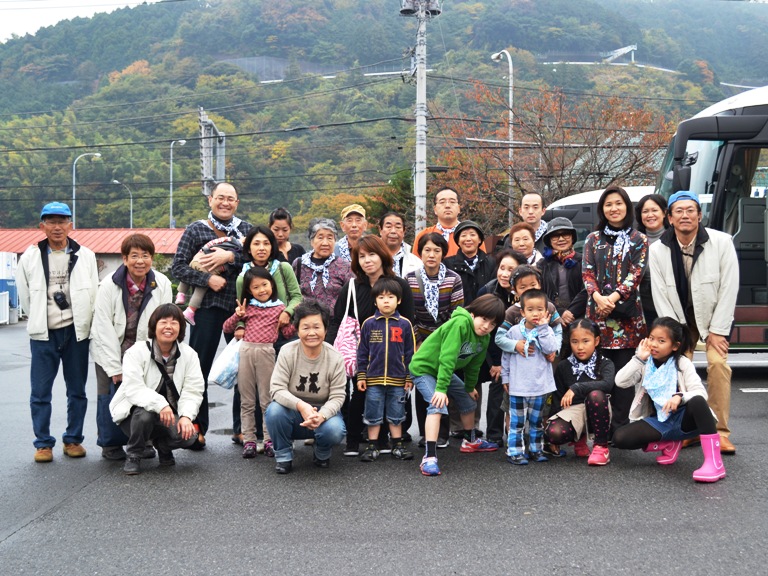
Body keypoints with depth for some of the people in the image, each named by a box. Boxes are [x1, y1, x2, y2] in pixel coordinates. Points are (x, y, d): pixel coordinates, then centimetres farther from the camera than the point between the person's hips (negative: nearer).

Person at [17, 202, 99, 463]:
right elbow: (25, 296, 7)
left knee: (77, 391, 8)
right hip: (43, 334, 0)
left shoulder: (85, 256, 1)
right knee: (40, 392, 3)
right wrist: (39, 321, 9)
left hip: (76, 332, 0)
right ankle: (43, 443, 14)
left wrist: (82, 324, 2)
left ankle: (73, 439, 20)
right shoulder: (30, 257, 0)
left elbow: (93, 294, 4)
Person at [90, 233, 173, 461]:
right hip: (111, 352, -1)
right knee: (110, 397, -1)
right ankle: (110, 444, 17)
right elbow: (104, 329, -14)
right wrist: (115, 367, -16)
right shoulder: (109, 286, -15)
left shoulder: (162, 284, -11)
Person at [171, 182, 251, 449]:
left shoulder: (246, 229, 11)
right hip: (208, 306, -2)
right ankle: (197, 428, 10)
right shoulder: (196, 230, 6)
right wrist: (207, 279, -13)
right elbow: (178, 267, 0)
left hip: (241, 306, 2)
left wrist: (231, 256, -17)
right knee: (199, 367, -1)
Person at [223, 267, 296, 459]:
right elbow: (227, 329, 11)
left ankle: (269, 440, 9)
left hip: (267, 352, -2)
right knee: (247, 400, 5)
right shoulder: (247, 307, 12)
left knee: (267, 399, 3)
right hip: (246, 351, 2)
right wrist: (237, 315, -5)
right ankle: (248, 440, 10)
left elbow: (287, 333, 6)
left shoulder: (279, 308, 9)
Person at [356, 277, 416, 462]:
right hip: (373, 379, 0)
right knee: (373, 415, 8)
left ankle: (398, 445, 23)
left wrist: (409, 377, 1)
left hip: (397, 380, 0)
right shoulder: (368, 324, -1)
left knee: (396, 415, 12)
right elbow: (362, 353, 3)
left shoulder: (405, 324, -1)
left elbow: (410, 353, 3)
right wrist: (361, 376, 1)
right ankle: (372, 447, 18)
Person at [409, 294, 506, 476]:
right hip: (423, 368, -9)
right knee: (438, 405, -27)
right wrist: (441, 388, -39)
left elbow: (474, 364, 11)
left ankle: (470, 441, 42)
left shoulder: (484, 338, -4)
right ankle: (429, 457, -29)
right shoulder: (460, 323, -32)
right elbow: (447, 357, -36)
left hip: (444, 371, 9)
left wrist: (470, 387, 19)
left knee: (469, 401, 19)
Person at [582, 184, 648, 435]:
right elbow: (587, 272, 5)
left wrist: (614, 297, -16)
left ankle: (620, 424, 3)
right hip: (597, 310, 1)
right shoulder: (593, 239, 14)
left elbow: (637, 273, -2)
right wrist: (598, 297, -13)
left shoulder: (638, 240, 9)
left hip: (627, 313, -1)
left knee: (624, 369, -3)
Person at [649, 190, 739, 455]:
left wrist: (717, 331, -15)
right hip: (680, 318, 2)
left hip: (714, 315, -1)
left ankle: (720, 432, -10)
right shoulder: (658, 249, -12)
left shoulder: (721, 242, -17)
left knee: (718, 363, -18)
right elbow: (660, 295, -9)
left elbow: (729, 288, -16)